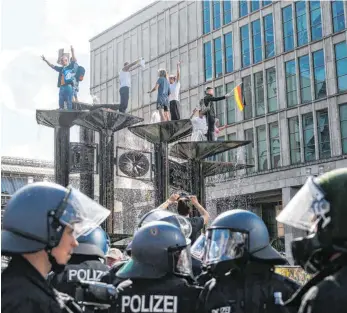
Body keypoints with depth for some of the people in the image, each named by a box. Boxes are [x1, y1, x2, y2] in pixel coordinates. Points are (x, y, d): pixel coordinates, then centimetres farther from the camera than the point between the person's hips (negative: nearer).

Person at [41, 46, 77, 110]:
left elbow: (74, 60, -10)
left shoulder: (71, 66, 6)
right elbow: (52, 66, 30)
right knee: (61, 102, 6)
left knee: (69, 102, -8)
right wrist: (45, 60, 27)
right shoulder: (61, 69, 23)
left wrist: (72, 52, -22)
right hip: (62, 87, 7)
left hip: (68, 87, -7)